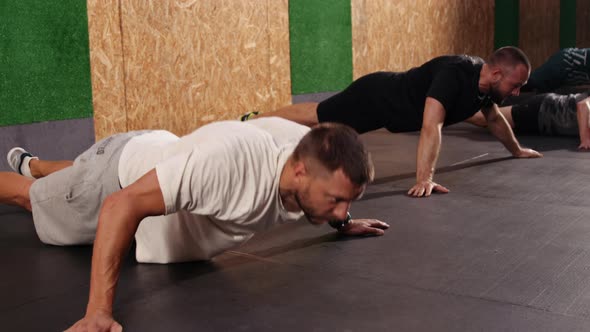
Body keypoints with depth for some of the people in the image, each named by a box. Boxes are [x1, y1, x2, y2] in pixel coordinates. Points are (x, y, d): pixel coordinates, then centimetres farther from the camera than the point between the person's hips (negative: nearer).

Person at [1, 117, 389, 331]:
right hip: (118, 174, -6)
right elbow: (121, 205, -49)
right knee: (31, 198, 27)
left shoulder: (312, 154, -28)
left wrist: (343, 224, 0)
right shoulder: (228, 162, -51)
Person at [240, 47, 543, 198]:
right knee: (314, 117, 5)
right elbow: (431, 126, -48)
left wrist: (517, 150, 25)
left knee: (319, 116, 22)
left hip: (392, 103, 9)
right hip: (377, 98, -9)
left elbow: (494, 117, 13)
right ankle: (251, 124, 23)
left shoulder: (485, 82, -8)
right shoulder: (455, 74, -38)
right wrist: (424, 179, -54)